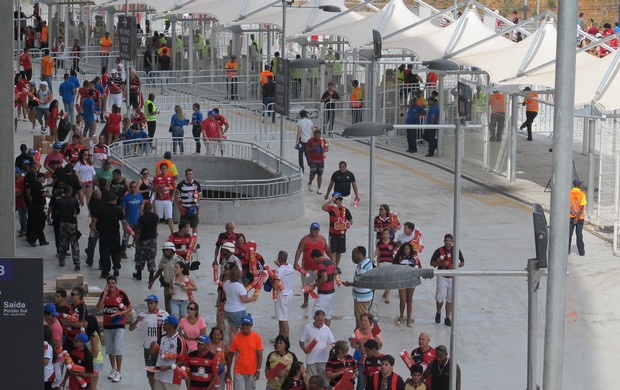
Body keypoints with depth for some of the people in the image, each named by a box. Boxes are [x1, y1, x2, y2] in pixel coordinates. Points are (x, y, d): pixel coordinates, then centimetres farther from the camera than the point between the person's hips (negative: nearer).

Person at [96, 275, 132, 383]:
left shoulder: (121, 294, -10)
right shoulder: (104, 294, -1)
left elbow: (129, 308, -2)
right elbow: (98, 308, -11)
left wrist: (121, 312, -21)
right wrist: (104, 295, -17)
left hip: (119, 324, -4)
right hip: (107, 325, 4)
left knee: (118, 348, -9)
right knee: (110, 349, 13)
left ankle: (119, 372, -1)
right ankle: (113, 369, 29)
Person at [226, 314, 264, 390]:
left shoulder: (257, 337, -5)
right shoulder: (236, 338, -6)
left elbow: (260, 355, -3)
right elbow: (230, 356, 1)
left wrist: (258, 370, -10)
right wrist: (228, 373, 1)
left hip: (252, 372, 1)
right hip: (239, 372, -1)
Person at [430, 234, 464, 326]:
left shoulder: (456, 251, 5)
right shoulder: (439, 251, -3)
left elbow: (462, 263, 12)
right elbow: (432, 263, -1)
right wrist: (442, 264, -17)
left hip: (452, 278, 2)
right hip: (442, 277, -2)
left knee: (450, 299, 4)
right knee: (440, 297, -11)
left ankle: (448, 318, 13)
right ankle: (438, 312, 17)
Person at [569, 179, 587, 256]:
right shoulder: (582, 194, -10)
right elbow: (581, 207, -15)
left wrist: (573, 214, -10)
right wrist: (577, 217, -13)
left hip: (571, 217, 2)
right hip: (580, 217, -2)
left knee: (569, 234, 7)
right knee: (579, 234, 4)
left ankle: (567, 250, 7)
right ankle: (581, 251, 8)